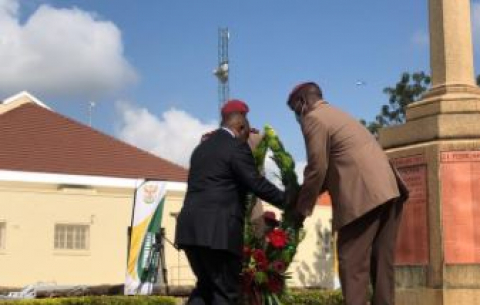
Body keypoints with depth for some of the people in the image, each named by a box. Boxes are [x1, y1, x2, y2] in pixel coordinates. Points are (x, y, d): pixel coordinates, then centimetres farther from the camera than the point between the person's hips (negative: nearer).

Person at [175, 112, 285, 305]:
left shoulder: (201, 148, 22)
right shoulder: (236, 147, -3)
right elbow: (256, 184, -10)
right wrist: (287, 201, -3)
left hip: (190, 226, 8)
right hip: (218, 229, -8)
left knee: (206, 284, 18)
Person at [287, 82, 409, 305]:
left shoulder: (313, 118, -1)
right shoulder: (335, 114, 28)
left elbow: (318, 167, -6)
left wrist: (302, 208, 4)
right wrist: (305, 193, 26)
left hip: (364, 194, -9)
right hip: (387, 189, 9)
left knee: (352, 262, -6)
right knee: (381, 261, 10)